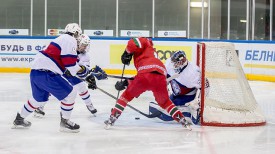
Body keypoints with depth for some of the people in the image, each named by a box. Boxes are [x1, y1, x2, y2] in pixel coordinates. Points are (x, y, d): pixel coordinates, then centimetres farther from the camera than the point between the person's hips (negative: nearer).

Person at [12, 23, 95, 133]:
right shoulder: (70, 40, -6)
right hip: (45, 73, -10)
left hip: (35, 72, 10)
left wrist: (86, 74, 24)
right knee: (70, 94, -2)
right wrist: (85, 72, -4)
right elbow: (70, 63, -16)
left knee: (39, 98, 30)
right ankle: (65, 122, 7)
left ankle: (19, 119, 45)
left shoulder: (63, 39, 25)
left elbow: (64, 64, 26)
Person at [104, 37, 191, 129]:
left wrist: (127, 53, 12)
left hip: (145, 75, -6)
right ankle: (182, 120, 19)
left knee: (127, 95, 17)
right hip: (160, 78, 6)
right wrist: (126, 83, 36)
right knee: (164, 102, 30)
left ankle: (112, 119, 14)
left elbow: (134, 42, -3)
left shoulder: (145, 42, 23)